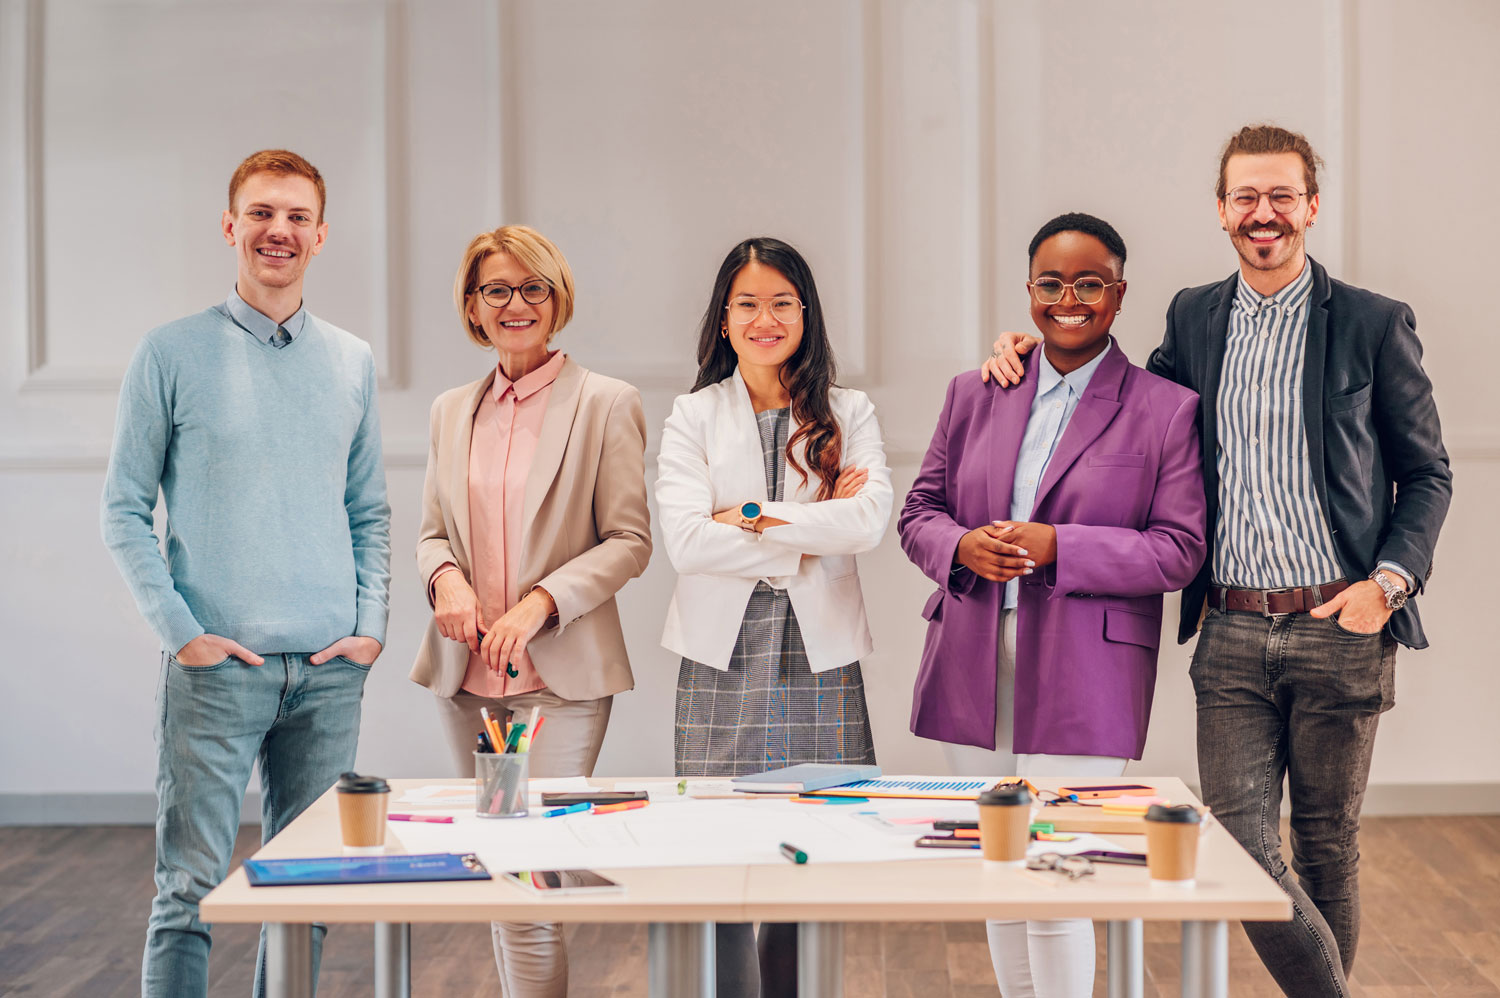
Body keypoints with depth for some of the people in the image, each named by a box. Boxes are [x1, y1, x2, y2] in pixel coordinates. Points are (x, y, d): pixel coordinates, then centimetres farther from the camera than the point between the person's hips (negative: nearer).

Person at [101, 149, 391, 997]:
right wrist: (180, 631, -9)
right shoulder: (174, 354, 0)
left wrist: (370, 626, 3)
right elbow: (124, 509, 0)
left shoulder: (352, 362, 12)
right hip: (217, 665, -3)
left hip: (330, 670, 4)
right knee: (191, 888, -5)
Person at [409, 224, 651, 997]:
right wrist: (446, 578, -6)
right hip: (464, 674, 5)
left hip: (557, 675, -5)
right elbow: (433, 529, 17)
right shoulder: (453, 411, 13)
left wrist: (540, 602, -17)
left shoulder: (605, 404, -2)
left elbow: (629, 541, -5)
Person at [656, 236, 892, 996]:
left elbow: (869, 521, -9)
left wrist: (754, 519, -10)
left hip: (820, 657, 1)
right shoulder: (693, 416, 7)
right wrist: (816, 528, -8)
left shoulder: (848, 413, 9)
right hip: (723, 659, 0)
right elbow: (684, 539, -9)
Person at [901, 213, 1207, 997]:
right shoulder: (975, 396, 12)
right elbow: (919, 511, 14)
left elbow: (1180, 550, -6)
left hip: (1083, 682, -4)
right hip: (974, 672, 5)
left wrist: (1057, 547, -17)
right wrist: (962, 546, -9)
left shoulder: (1167, 411, -1)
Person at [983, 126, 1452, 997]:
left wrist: (1389, 581, -11)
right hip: (1231, 634, 3)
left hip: (1338, 631, -2)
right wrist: (1035, 354, 8)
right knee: (1239, 848, -4)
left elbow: (1428, 474, 4)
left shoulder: (1374, 324, -1)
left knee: (1327, 845, 10)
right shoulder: (1195, 318, 10)